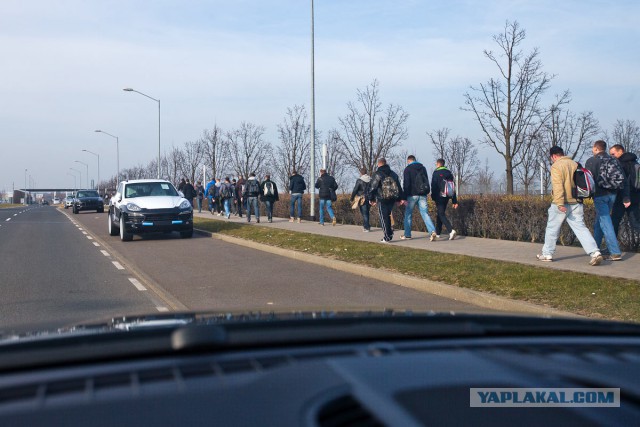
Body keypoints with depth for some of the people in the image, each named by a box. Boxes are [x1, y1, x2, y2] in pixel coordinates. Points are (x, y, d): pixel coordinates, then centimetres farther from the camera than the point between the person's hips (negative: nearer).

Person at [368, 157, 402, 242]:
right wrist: (399, 198, 21)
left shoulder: (378, 174, -7)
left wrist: (371, 199, 1)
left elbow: (373, 188, -8)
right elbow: (399, 187, 17)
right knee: (389, 216, 17)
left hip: (382, 199, -6)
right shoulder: (393, 174, 13)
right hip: (392, 199, 6)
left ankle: (387, 237, -3)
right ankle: (390, 235, 14)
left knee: (384, 218, -1)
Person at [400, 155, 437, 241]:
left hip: (412, 195, -4)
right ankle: (432, 231, -19)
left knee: (408, 214, 9)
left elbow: (406, 184, -11)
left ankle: (407, 234, 13)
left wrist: (404, 198, -12)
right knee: (425, 213, -1)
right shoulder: (423, 168, 14)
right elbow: (426, 181, 18)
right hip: (423, 195, 4)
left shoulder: (408, 169, -4)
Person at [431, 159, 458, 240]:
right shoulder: (449, 173, 11)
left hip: (439, 197, -6)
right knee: (440, 213, 19)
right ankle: (437, 233, 25)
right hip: (447, 197, 6)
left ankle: (451, 230, -27)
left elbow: (433, 186, -11)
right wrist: (455, 201, 10)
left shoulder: (436, 172, -6)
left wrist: (433, 197, -5)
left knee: (441, 215, -8)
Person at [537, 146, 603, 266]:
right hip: (576, 203, 6)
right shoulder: (574, 164, 12)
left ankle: (547, 253, 19)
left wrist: (560, 203, -24)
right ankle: (595, 252, -12)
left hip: (561, 204, -6)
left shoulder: (556, 166, -10)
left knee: (552, 228, 10)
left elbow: (558, 186, -20)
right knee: (581, 228, 2)